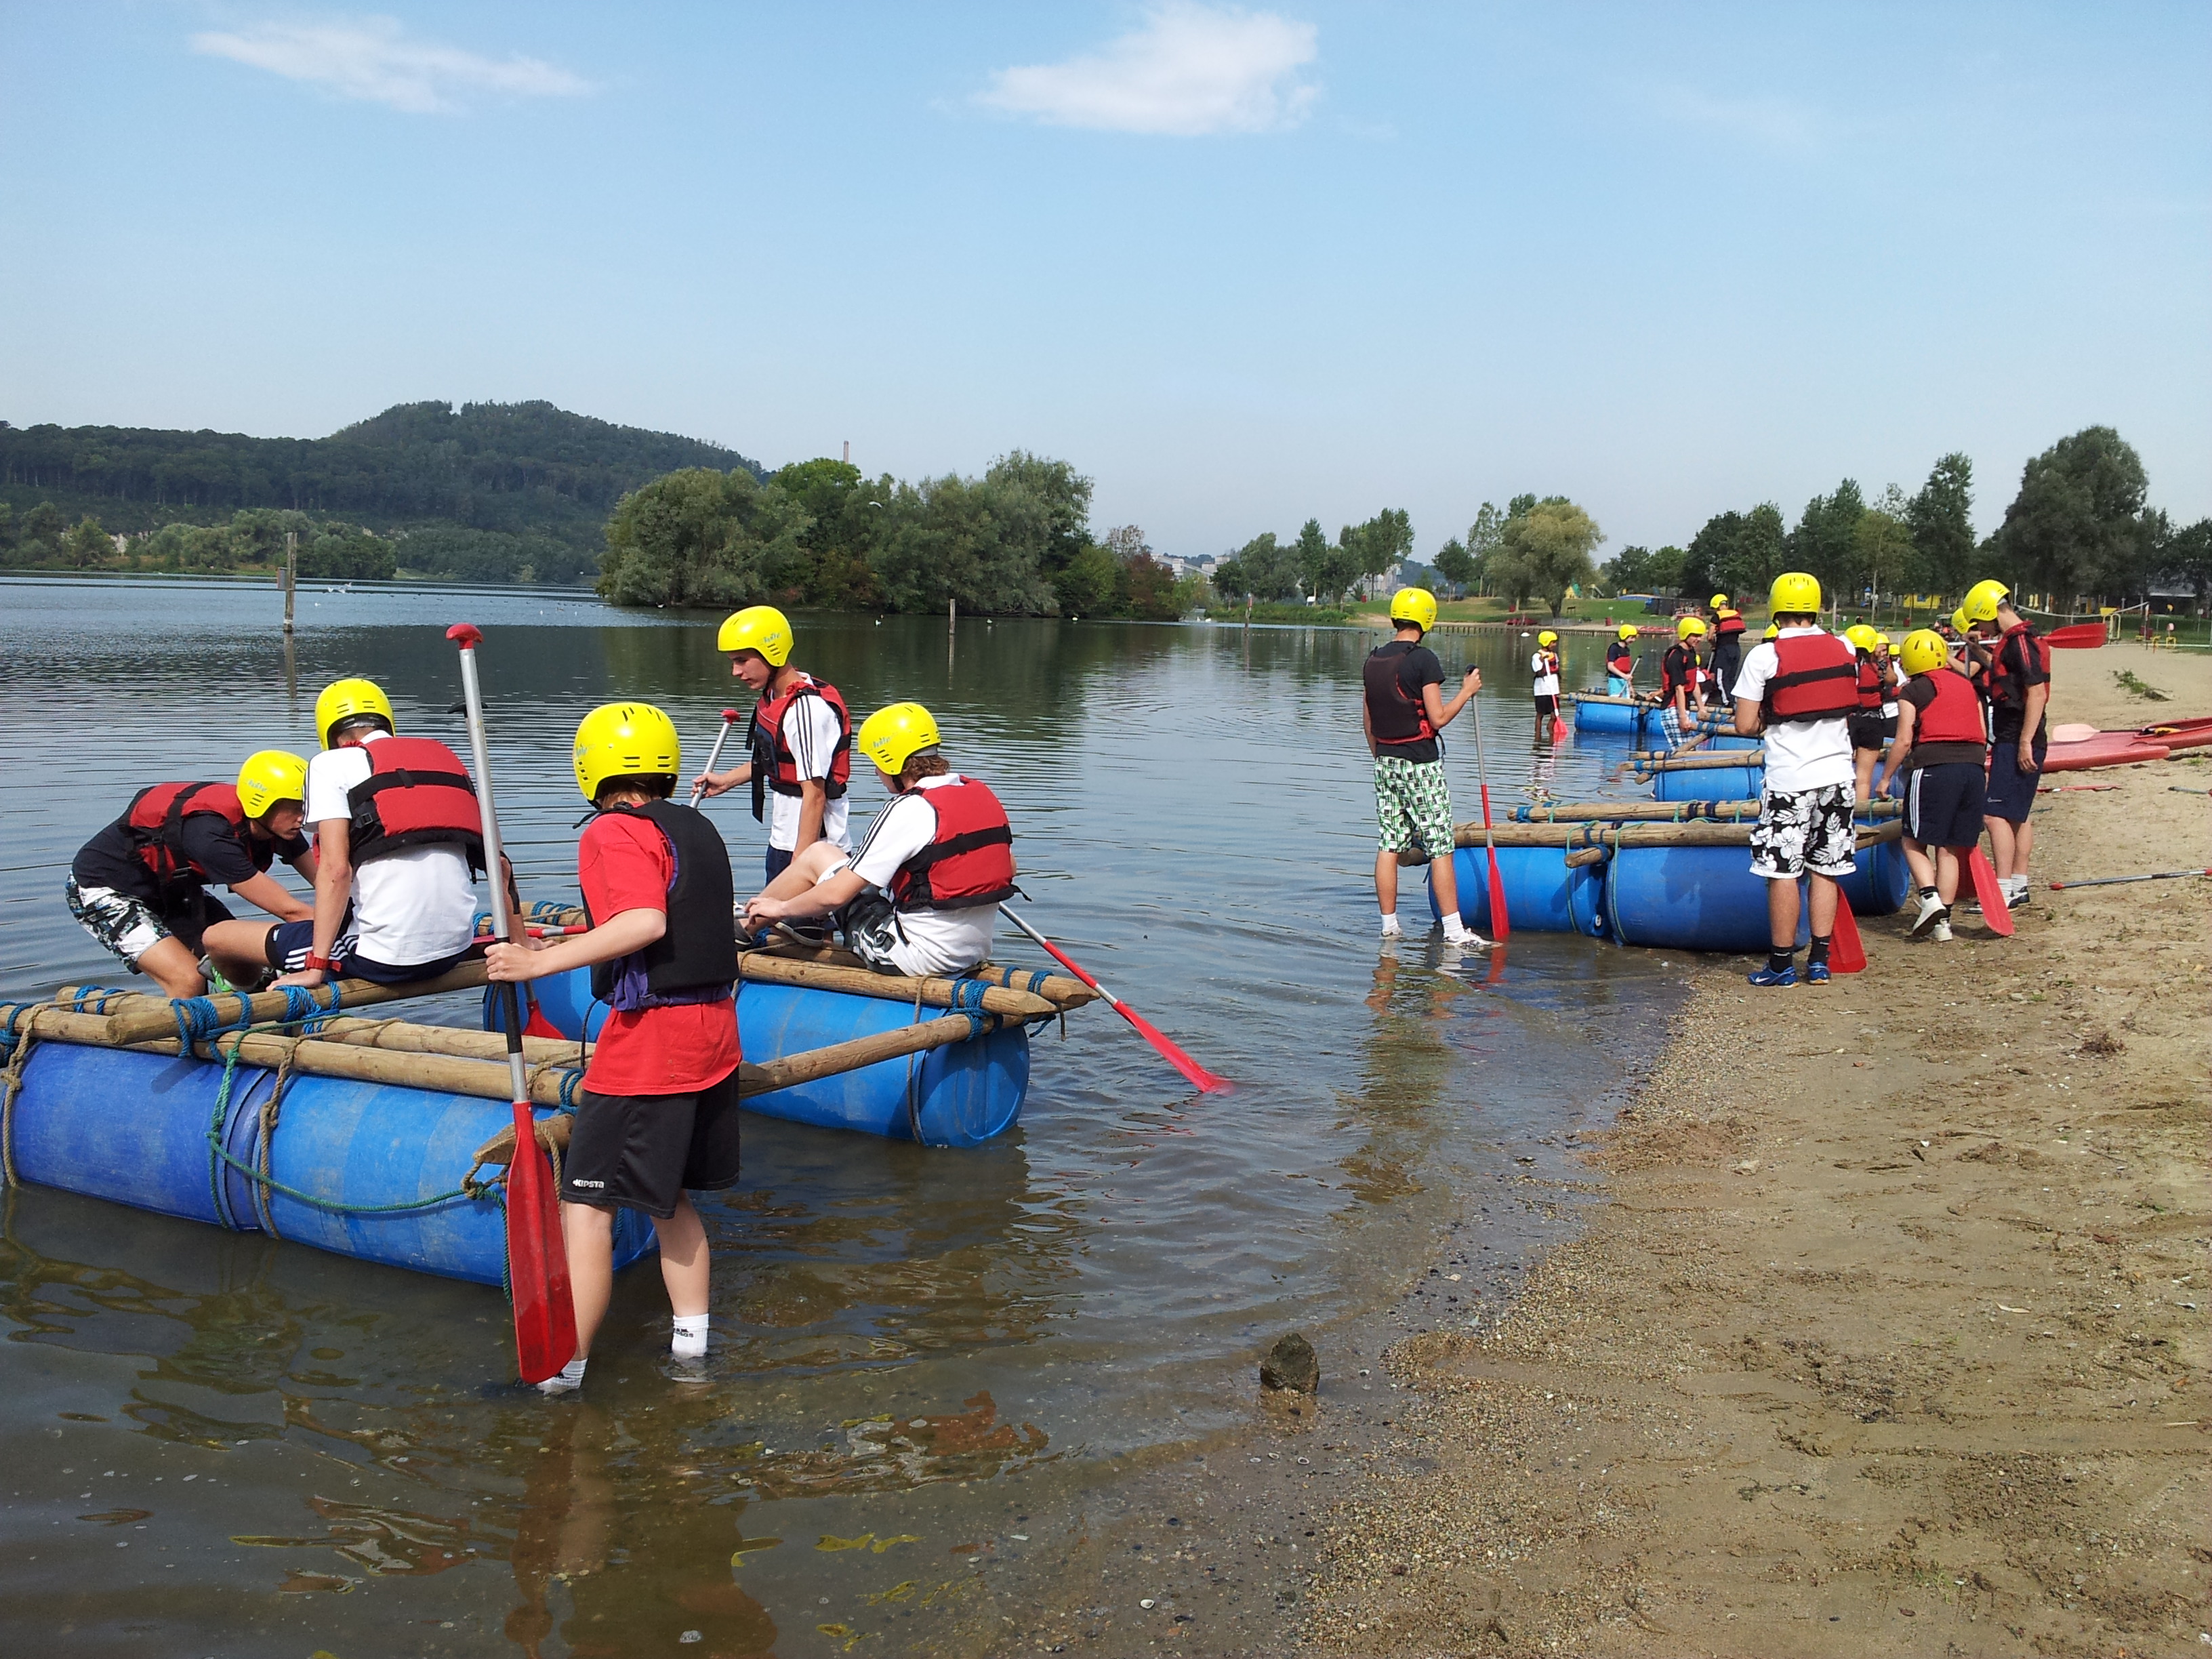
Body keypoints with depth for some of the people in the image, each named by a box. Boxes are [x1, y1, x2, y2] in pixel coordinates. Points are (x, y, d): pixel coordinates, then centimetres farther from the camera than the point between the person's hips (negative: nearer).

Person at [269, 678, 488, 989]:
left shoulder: (331, 764, 2)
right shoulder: (446, 758, 16)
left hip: (385, 957, -7)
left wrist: (315, 968, -10)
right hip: (454, 952, 7)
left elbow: (336, 868, -11)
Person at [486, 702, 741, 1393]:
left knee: (587, 1203, -2)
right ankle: (690, 1341, 24)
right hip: (713, 1033, 9)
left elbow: (645, 923, -27)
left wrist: (540, 962, -28)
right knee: (669, 1196, 19)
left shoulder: (615, 831, -12)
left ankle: (565, 1367, 1)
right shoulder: (698, 828, 13)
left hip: (647, 1042, -8)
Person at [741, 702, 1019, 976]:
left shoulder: (909, 810, -18)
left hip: (916, 957, -8)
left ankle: (743, 929, 29)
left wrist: (781, 908, 1)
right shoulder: (983, 794, 2)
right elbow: (1008, 869, 15)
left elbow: (835, 895, -17)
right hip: (976, 952, 8)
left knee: (818, 855, 9)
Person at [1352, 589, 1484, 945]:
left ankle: (1389, 926, 10)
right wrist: (1467, 691, -1)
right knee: (1440, 847, -3)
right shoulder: (1423, 659, -13)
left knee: (1388, 845, 7)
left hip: (1385, 761, 6)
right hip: (1420, 762, -6)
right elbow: (1438, 718, -15)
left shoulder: (1372, 661, 7)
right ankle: (1453, 929, -2)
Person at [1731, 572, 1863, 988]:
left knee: (1783, 871, 2)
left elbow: (1745, 725, -11)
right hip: (1838, 774, 5)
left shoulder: (1764, 655, -10)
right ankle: (1819, 961, 14)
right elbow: (1850, 711, 17)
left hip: (1788, 778, -5)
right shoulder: (1846, 650, 4)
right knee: (1825, 869, 11)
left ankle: (1782, 964, 7)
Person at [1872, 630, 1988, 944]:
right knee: (1949, 847, 9)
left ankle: (1930, 898, -16)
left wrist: (1885, 777, 5)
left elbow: (1904, 740, -4)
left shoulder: (1913, 690, 2)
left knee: (1915, 841, 5)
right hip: (1973, 766, 5)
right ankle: (1943, 922, 8)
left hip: (1933, 768, -5)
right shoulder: (1967, 685, 17)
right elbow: (1982, 732, 16)